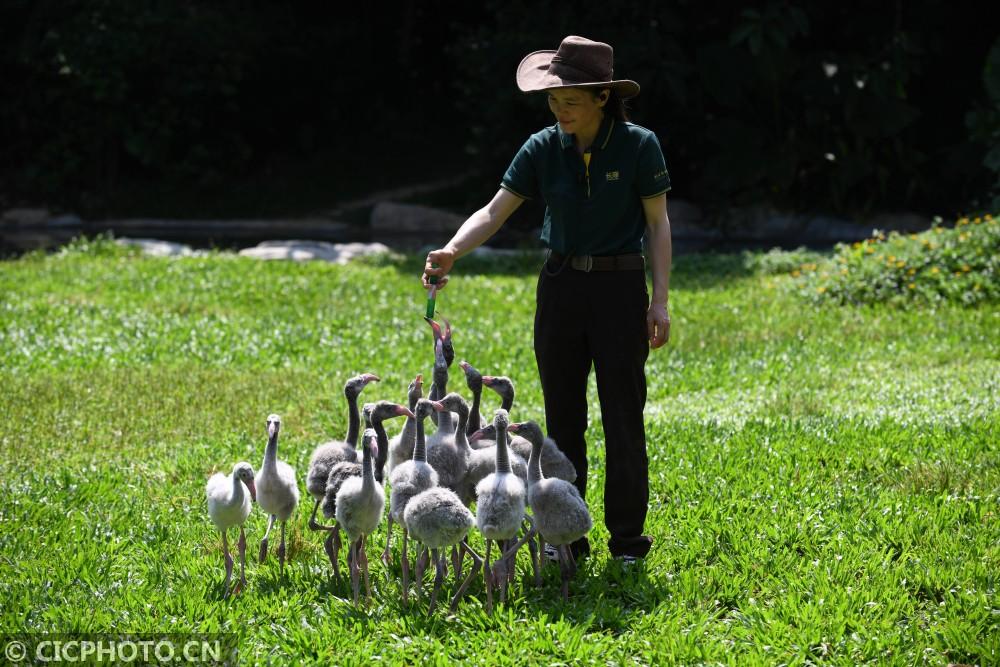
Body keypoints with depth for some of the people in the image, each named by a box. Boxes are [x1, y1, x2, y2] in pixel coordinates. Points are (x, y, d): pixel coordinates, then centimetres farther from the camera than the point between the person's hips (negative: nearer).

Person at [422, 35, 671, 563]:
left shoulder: (638, 146, -10)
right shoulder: (543, 149, -3)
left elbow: (657, 224, -3)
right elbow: (495, 211, -7)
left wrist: (660, 300, -8)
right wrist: (452, 251, -26)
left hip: (619, 286, -3)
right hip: (560, 285, 3)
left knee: (623, 414, -1)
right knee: (563, 415, 7)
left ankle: (627, 538, 8)